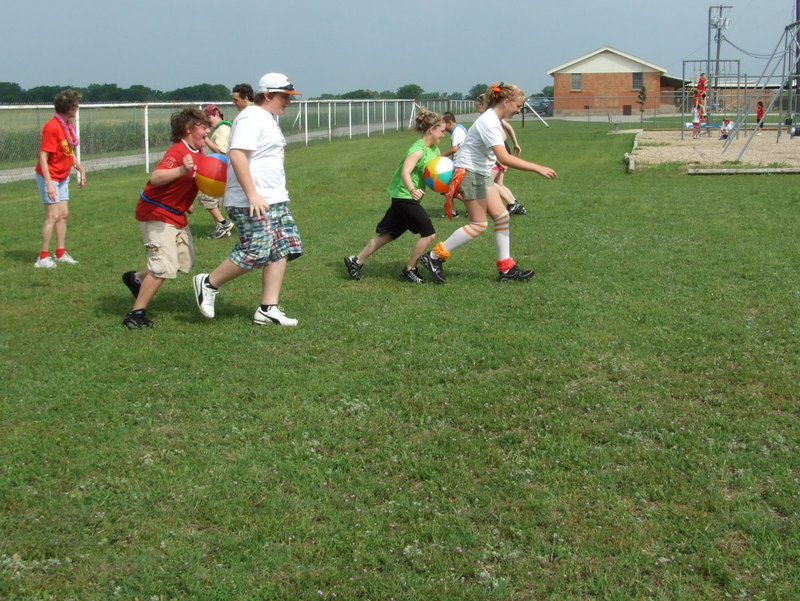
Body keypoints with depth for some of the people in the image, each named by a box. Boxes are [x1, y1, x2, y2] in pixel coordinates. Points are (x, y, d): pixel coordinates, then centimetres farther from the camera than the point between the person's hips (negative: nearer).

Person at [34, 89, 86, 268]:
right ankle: (43, 258, -2)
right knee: (53, 216, -9)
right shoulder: (52, 127, -21)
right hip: (49, 177, -9)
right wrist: (49, 184, -27)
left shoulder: (69, 125, 6)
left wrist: (81, 170, 19)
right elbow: (43, 157, -23)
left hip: (63, 177, 9)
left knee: (64, 214, 10)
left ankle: (61, 253, 19)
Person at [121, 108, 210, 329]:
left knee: (186, 261, 15)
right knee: (165, 267, -15)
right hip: (156, 213, -10)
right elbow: (156, 178, -39)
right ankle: (136, 314, -4)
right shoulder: (178, 151, -23)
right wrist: (182, 170, -52)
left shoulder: (198, 151, 6)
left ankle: (136, 278, 33)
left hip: (177, 215, 10)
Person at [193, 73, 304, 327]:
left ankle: (268, 309, 8)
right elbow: (237, 154, -24)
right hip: (253, 204, -11)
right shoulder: (252, 118, -13)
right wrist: (252, 194, -28)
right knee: (255, 254, -12)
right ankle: (208, 284, 8)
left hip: (275, 201, 11)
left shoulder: (269, 119, 20)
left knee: (282, 251, 5)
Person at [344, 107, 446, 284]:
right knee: (428, 234, -7)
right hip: (404, 195, -9)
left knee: (388, 234, 15)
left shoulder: (435, 150, 8)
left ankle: (356, 261, 22)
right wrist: (412, 190, -48)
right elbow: (405, 173, -30)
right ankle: (409, 271, 5)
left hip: (406, 197, 9)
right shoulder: (418, 149, -19)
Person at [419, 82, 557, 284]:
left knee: (502, 217, 5)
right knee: (479, 224, -7)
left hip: (483, 174, 10)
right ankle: (434, 257, 0)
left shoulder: (494, 119, 7)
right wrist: (537, 168, -35)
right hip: (469, 172, -10)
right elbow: (504, 158, -36)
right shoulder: (489, 123, -25)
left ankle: (506, 269, 9)